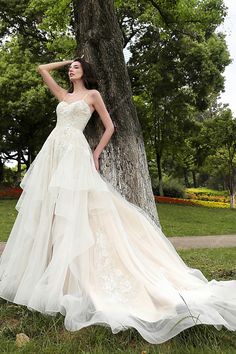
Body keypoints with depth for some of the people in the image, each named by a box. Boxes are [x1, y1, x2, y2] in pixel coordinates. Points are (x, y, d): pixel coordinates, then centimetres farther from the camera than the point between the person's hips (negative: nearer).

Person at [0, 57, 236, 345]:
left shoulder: (93, 94, 9)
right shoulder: (63, 95, 24)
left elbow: (110, 127, 6)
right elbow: (42, 69, 30)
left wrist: (96, 154, 1)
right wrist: (65, 61, 32)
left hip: (75, 152, -6)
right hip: (53, 151, 6)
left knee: (71, 209, -14)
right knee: (47, 208, 2)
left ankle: (65, 276, -9)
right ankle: (43, 268, 11)